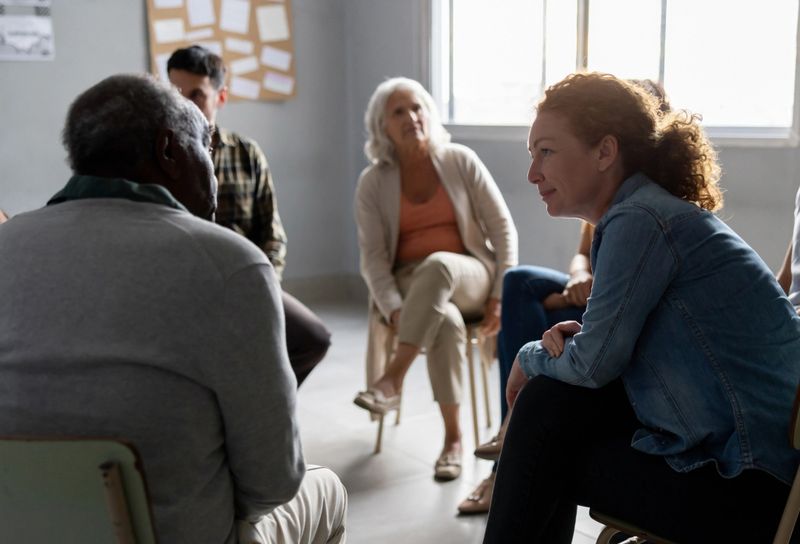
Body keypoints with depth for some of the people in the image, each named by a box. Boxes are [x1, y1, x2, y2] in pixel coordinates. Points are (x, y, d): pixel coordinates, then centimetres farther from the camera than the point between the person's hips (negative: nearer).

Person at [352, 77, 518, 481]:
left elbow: (503, 229, 1)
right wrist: (394, 309, -20)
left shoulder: (461, 162, 0)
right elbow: (373, 255, -3)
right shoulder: (372, 181, 1)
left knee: (437, 264, -38)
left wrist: (501, 295, -7)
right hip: (408, 284, 0)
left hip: (466, 276, 0)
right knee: (446, 322, -36)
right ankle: (453, 437, -27)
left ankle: (392, 379, -36)